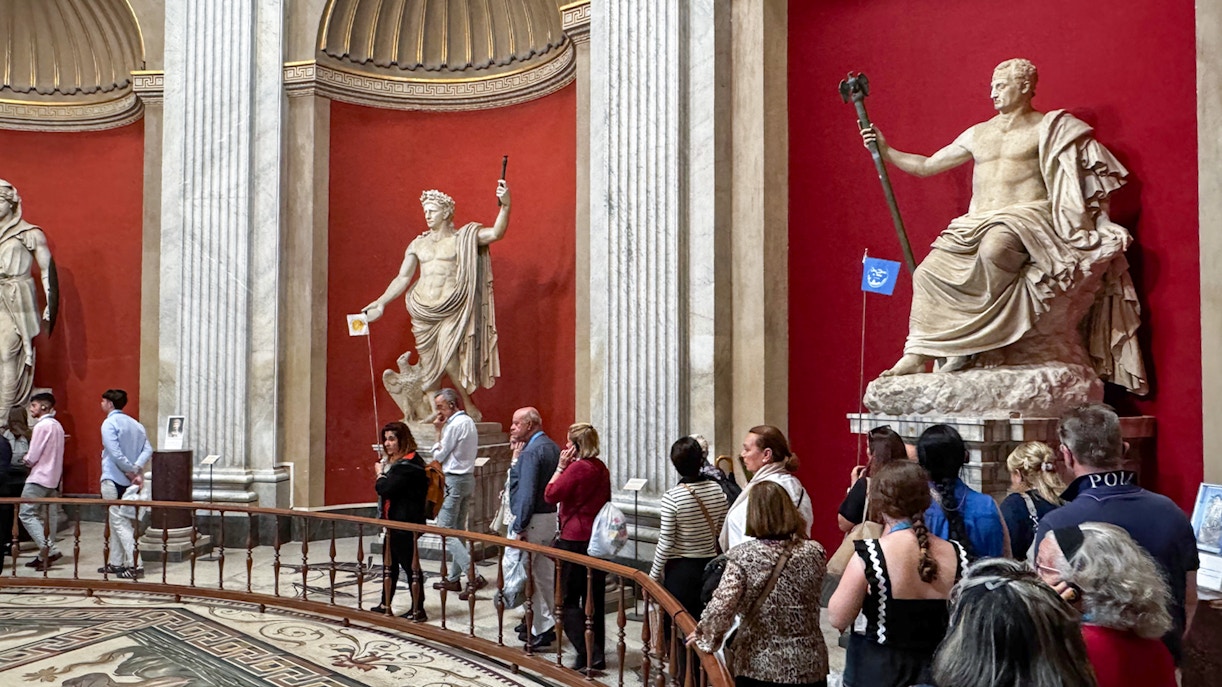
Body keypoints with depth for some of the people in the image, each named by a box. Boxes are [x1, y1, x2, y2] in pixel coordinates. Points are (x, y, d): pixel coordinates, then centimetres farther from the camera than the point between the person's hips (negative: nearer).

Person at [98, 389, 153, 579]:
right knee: (118, 522, 17)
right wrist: (137, 469, -10)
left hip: (113, 480, -8)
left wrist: (132, 471, -13)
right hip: (129, 481, 8)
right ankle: (115, 563, 24)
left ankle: (134, 565, -11)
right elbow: (148, 449, 0)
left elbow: (115, 453, -21)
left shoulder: (109, 423, -12)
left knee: (120, 522, -6)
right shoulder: (135, 424, 11)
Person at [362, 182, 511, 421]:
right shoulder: (418, 244, 15)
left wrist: (505, 205, -23)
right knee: (429, 362, 3)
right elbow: (402, 278, 15)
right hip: (423, 311, 4)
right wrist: (380, 302, 6)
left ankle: (469, 406, -6)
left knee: (448, 354, -17)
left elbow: (496, 233, -9)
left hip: (452, 309, -4)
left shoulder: (463, 238, 4)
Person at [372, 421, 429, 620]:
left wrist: (380, 474, -6)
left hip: (406, 523, -11)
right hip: (394, 521, 11)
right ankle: (385, 605, 32)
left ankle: (418, 610, 5)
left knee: (409, 565, -3)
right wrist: (383, 473, -2)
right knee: (390, 563, 19)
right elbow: (386, 489, 15)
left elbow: (385, 489, -25)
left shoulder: (407, 464, -20)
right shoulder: (396, 461, 13)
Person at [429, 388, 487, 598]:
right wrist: (443, 431, 8)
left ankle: (473, 576, -16)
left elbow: (439, 456, -10)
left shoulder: (455, 425, -17)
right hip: (468, 478, 10)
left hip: (453, 481, -10)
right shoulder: (468, 422, 13)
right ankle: (453, 578, 20)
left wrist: (439, 431, -3)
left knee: (445, 531, -7)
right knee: (458, 530, 14)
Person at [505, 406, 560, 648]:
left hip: (531, 519, -10)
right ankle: (545, 623, 25)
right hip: (550, 517, 10)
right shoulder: (553, 447, 13)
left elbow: (527, 492, -22)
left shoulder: (531, 451, -17)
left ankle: (543, 626, -4)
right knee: (544, 574, 16)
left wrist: (520, 528, -21)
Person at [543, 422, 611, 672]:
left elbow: (550, 494, -11)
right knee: (595, 599, 14)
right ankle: (597, 654, 21)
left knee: (569, 600, 1)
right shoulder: (601, 468, 9)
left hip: (576, 541, -8)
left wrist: (560, 466, -6)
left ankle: (588, 654, -6)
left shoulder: (577, 468, -17)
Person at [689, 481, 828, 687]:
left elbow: (721, 608, -22)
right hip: (809, 665, 3)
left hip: (757, 667, -2)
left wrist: (706, 638, -4)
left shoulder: (742, 555, -15)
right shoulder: (815, 552, -6)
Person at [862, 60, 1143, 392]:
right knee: (928, 271, -18)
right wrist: (886, 151, 16)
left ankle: (970, 344, -29)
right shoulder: (977, 134, 23)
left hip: (1027, 216, -5)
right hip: (977, 224, 6)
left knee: (993, 248, -40)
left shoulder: (1047, 128, 8)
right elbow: (925, 166, 27)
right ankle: (918, 354, -21)